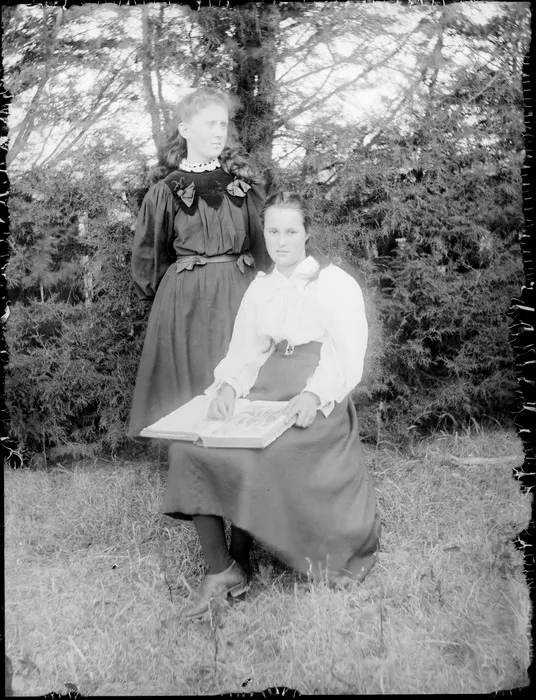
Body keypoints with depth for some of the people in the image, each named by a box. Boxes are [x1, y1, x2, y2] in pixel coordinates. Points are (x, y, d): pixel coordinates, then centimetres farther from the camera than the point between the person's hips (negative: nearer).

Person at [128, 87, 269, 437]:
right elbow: (148, 254, 9)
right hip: (186, 298, -2)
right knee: (190, 379, 2)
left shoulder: (241, 178, 7)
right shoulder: (167, 190, 0)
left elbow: (260, 237, 15)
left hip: (240, 290, 2)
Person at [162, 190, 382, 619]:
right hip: (265, 391, 5)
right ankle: (219, 569, -14)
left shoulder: (337, 284, 1)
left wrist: (313, 395, -26)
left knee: (258, 458, -32)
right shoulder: (260, 288, 18)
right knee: (189, 446, -19)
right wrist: (228, 386, -11)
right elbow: (245, 351, 12)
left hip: (319, 402, -5)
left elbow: (349, 358, -7)